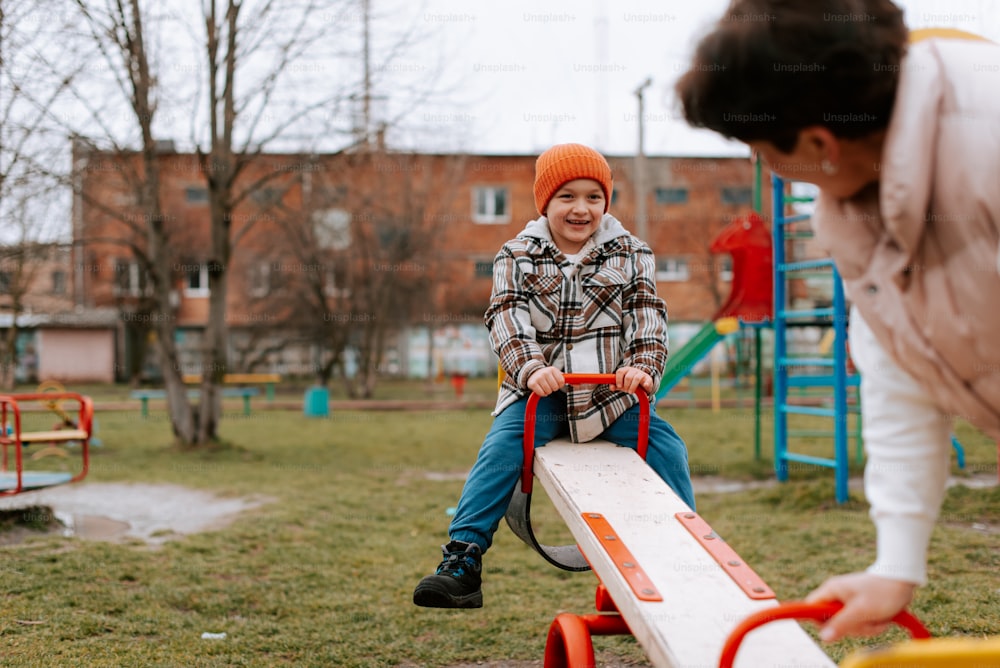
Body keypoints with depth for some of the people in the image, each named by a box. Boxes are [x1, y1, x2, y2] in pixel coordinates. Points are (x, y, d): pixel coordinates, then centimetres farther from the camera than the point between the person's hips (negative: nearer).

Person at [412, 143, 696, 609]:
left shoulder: (631, 254, 8)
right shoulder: (517, 255, 3)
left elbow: (647, 313, -1)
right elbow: (506, 316, -9)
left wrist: (643, 365, -21)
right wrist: (531, 368, -28)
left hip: (611, 393, 1)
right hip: (539, 394, -1)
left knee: (667, 448, -14)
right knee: (501, 449, -24)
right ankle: (462, 562, -23)